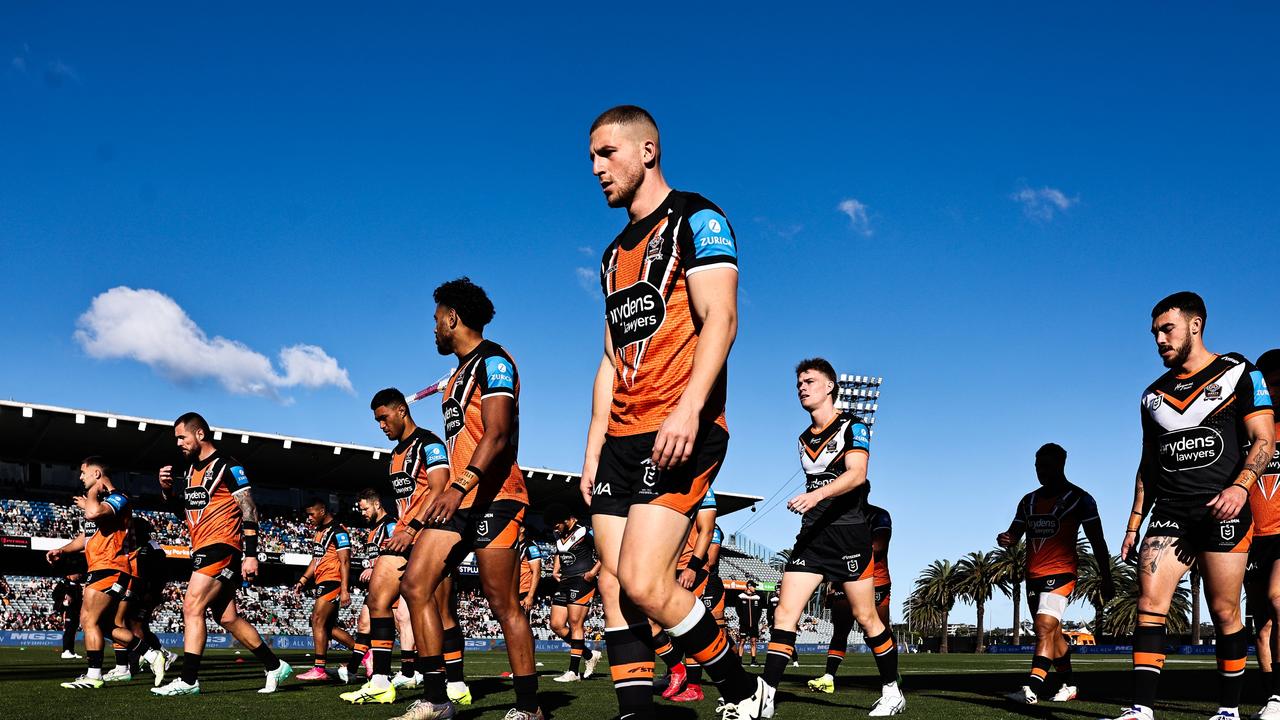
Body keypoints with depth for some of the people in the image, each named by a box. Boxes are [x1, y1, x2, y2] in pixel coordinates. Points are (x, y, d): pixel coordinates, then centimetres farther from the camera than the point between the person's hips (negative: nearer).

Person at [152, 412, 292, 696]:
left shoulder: (227, 466, -8)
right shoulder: (192, 468, 17)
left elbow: (249, 510, -12)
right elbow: (182, 502, 30)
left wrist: (251, 554, -18)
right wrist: (167, 487, 7)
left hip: (221, 545, -9)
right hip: (202, 550, 9)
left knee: (192, 608, -15)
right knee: (228, 618, 9)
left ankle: (188, 680, -13)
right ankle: (275, 666, 17)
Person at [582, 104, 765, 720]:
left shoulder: (695, 218, 0)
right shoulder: (614, 254, 23)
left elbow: (720, 318, -13)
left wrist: (687, 410, -25)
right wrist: (593, 449, 16)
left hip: (681, 431, -8)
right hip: (622, 438, 8)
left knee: (643, 582, -16)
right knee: (614, 587, 2)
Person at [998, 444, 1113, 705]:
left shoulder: (1079, 499, -2)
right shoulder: (1029, 500, 14)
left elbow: (1097, 542, -1)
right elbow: (1015, 534, 16)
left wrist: (1106, 579, -3)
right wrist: (1005, 539, -9)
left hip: (1060, 572, -7)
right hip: (1033, 575, 7)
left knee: (1044, 628, -20)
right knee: (1053, 633, 15)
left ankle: (1032, 689, -27)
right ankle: (1068, 686, 29)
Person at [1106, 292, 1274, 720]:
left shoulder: (1237, 374, 4)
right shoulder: (1154, 395, 18)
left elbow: (1264, 440, -3)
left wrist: (1240, 485, -22)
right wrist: (1133, 526, 16)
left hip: (1222, 513, -4)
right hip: (1169, 514, 4)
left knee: (1224, 613, -1)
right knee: (1149, 604, -10)